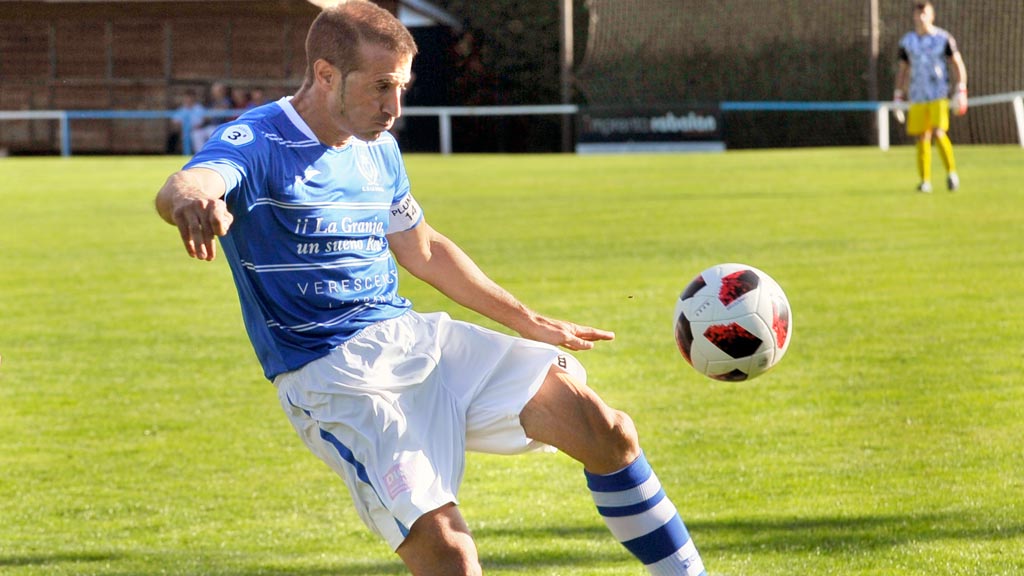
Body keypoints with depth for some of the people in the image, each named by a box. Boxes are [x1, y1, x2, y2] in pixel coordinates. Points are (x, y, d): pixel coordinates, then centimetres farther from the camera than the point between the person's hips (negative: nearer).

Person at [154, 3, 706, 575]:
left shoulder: (379, 151, 14)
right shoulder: (256, 142, -10)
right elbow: (185, 186, -32)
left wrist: (532, 324, 28)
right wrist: (191, 199, -59)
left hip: (416, 337, 7)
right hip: (331, 376, -7)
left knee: (608, 433, -9)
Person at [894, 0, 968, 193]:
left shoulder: (943, 38, -2)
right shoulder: (907, 41, 8)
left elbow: (959, 64, 1)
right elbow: (903, 69, 17)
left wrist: (961, 91, -9)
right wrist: (898, 97, 13)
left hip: (939, 95, -3)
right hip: (917, 97, 3)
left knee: (939, 134, -17)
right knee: (922, 138, 2)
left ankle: (951, 172, -1)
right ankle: (925, 181, 9)